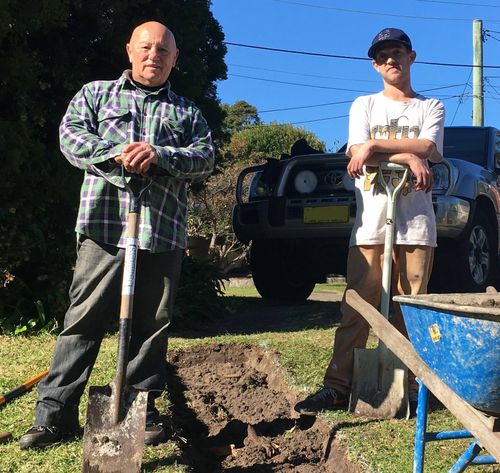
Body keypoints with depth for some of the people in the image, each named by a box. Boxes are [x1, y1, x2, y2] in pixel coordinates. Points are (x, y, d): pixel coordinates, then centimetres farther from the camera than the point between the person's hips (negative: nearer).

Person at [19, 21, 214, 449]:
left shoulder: (188, 112, 19)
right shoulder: (96, 93, 18)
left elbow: (205, 157, 5)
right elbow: (71, 136, 4)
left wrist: (159, 156, -14)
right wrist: (115, 153, -15)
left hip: (164, 233, 2)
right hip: (103, 225, -1)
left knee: (152, 325, 5)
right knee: (83, 319, -2)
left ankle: (144, 411, 16)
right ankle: (55, 413, 4)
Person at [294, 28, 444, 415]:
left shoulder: (431, 107, 17)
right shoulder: (364, 105, 18)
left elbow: (429, 150, -4)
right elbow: (358, 156, 1)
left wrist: (375, 144, -9)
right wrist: (409, 157, -9)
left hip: (416, 224, 0)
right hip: (370, 223, 0)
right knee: (357, 308, -6)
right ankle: (338, 387, -6)